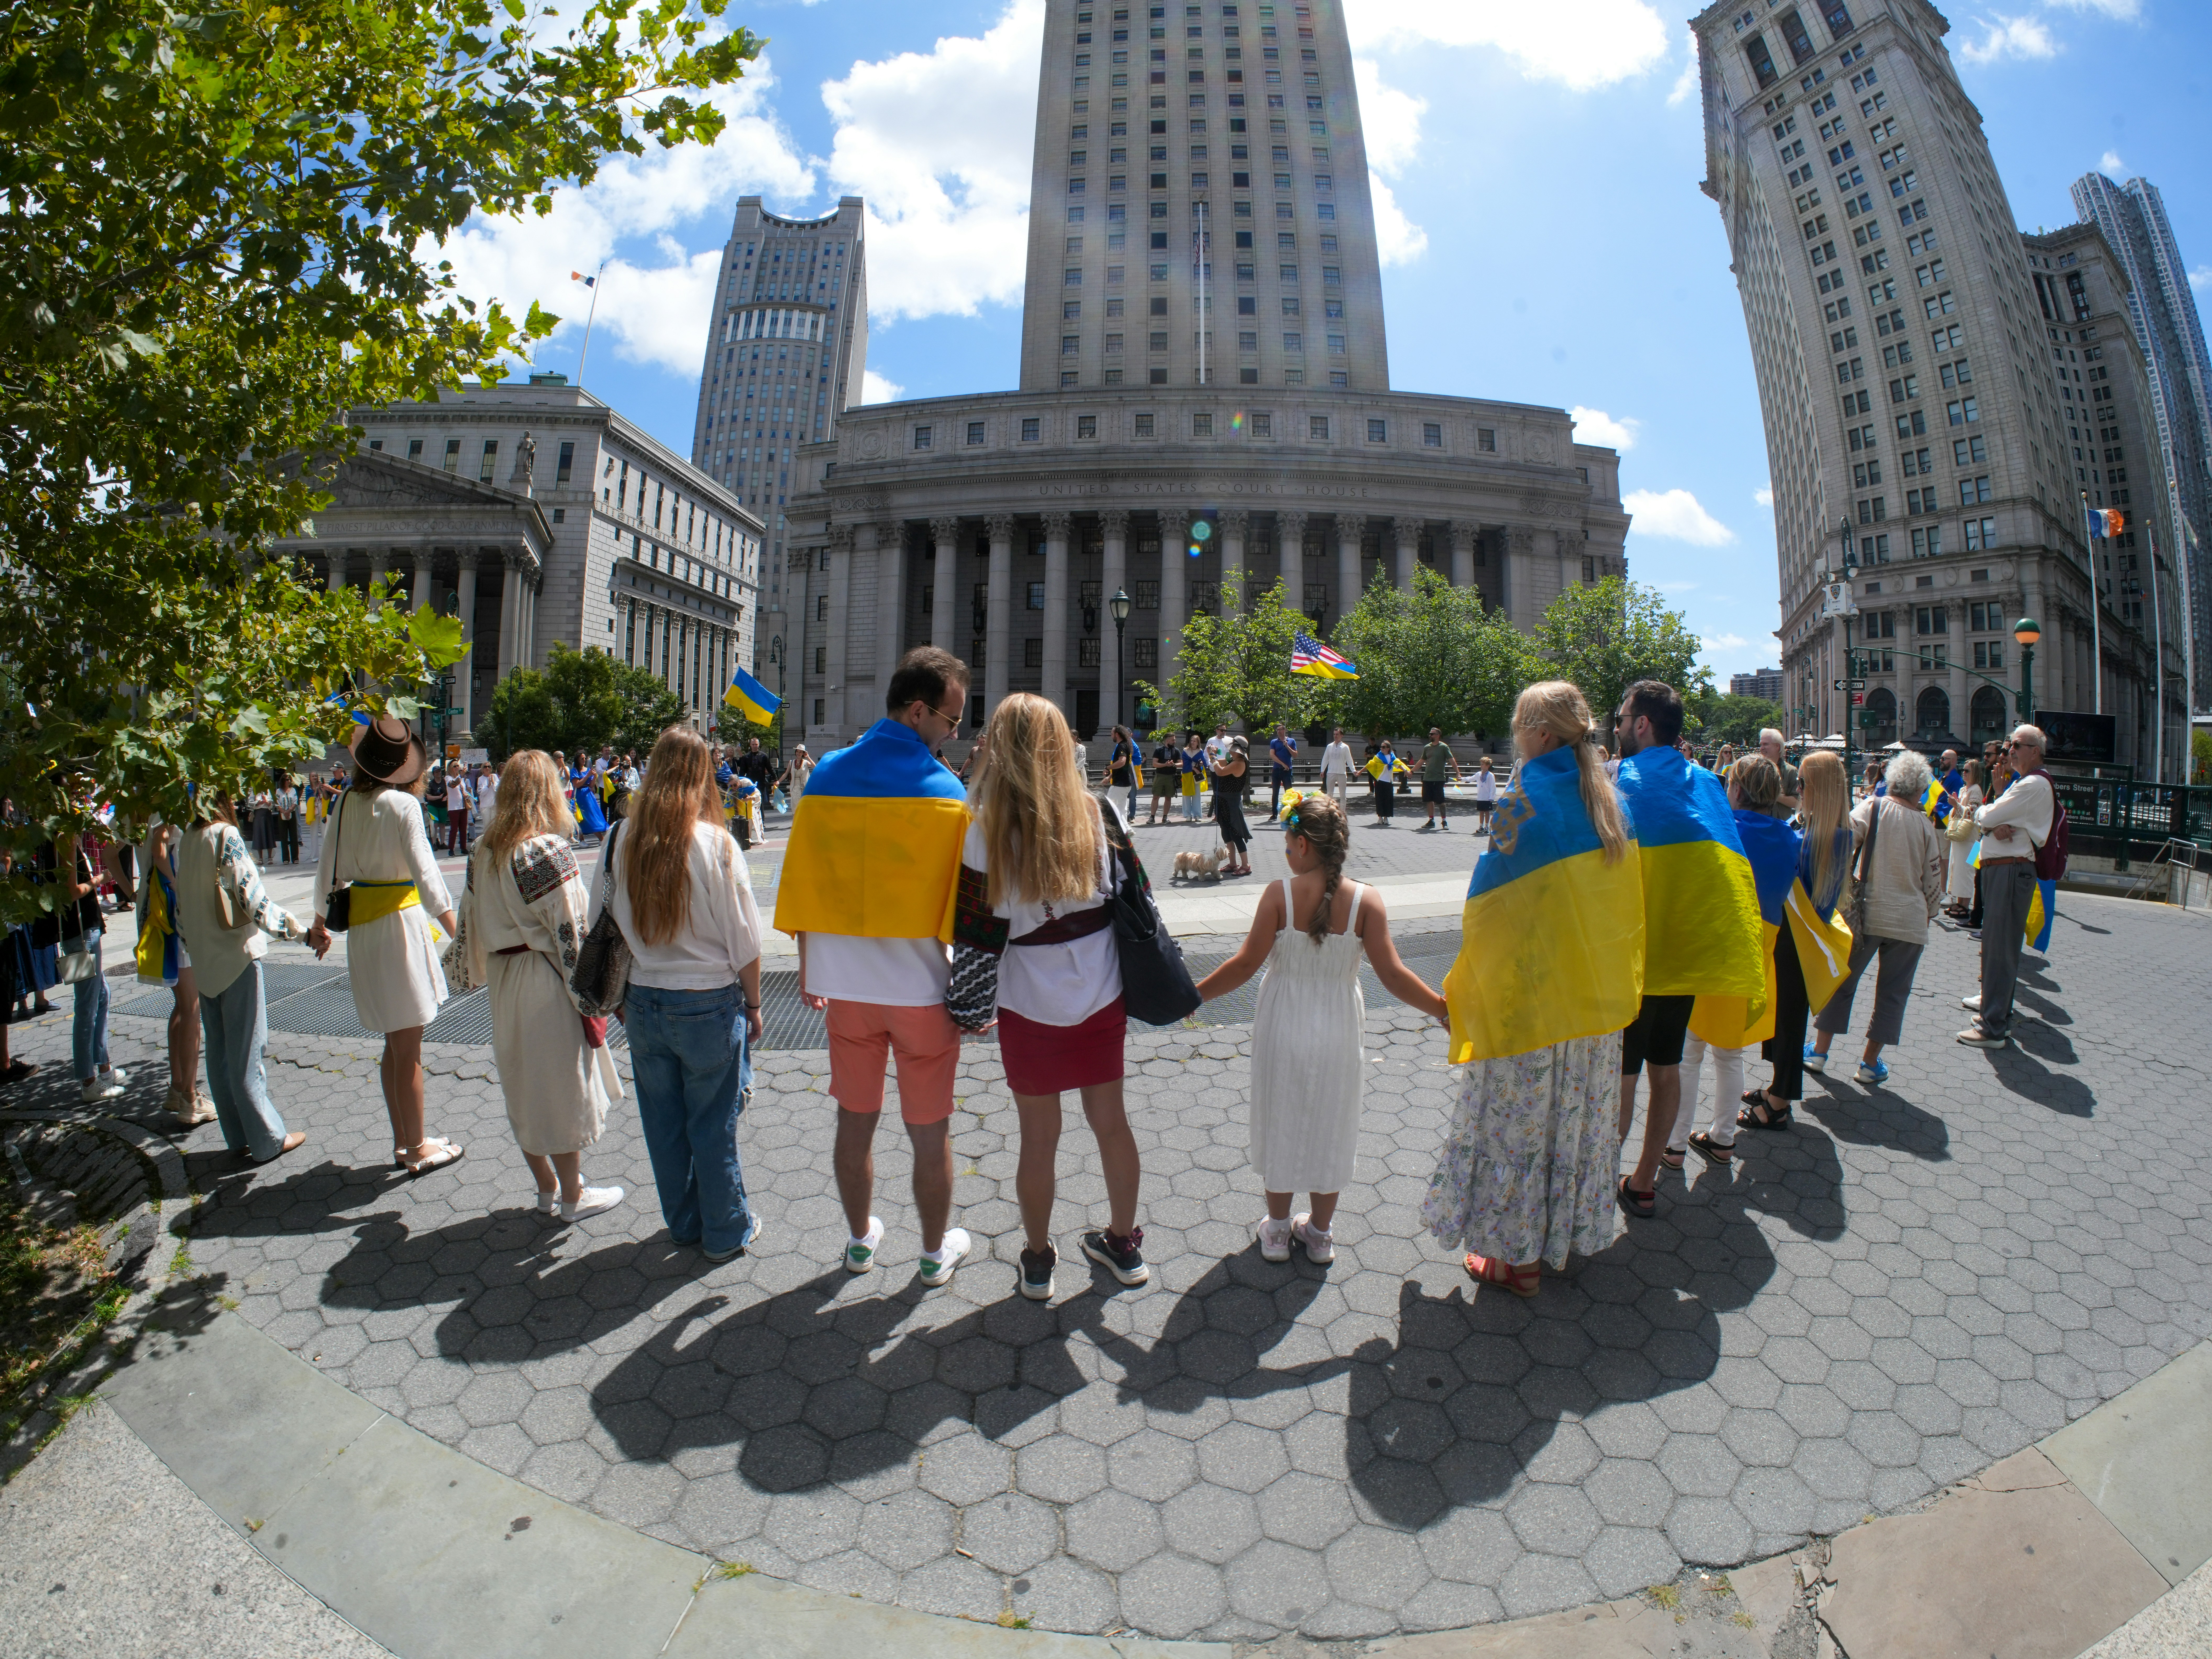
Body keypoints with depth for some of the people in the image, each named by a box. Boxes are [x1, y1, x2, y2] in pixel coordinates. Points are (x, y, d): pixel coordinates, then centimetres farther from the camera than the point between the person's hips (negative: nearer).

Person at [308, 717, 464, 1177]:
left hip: (360, 931, 7)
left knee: (395, 1045, 17)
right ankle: (418, 1149, 13)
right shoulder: (402, 805, -14)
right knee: (408, 1050, 3)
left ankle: (402, 1143, 27)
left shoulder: (346, 804, 6)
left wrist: (320, 923, 26)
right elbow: (426, 875, -17)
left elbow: (328, 868, 13)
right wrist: (460, 937, -15)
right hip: (400, 922, -7)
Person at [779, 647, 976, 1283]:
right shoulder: (944, 788, -15)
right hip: (922, 988, -4)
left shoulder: (828, 776, -2)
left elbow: (801, 881, 3)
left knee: (855, 1121, 19)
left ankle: (860, 1239, 37)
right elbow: (959, 895, -15)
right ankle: (937, 1250, 29)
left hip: (844, 985, 4)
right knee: (930, 1132, 13)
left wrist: (807, 967, 14)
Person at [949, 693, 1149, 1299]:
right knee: (1111, 1120, 18)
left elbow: (976, 933, -13)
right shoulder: (1102, 816, -6)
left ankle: (1037, 1260, 33)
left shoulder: (986, 833, -15)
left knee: (1039, 1136, 13)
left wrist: (970, 1009, -1)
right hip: (1102, 1000, 3)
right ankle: (1124, 1244, 36)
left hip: (1030, 1008, -2)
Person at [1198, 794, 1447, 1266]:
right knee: (1329, 1128, 18)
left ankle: (1278, 1231, 31)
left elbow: (1247, 964, -15)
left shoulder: (1280, 894, -16)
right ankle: (1320, 1234, 33)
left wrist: (1194, 993, -3)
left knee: (1280, 1125, 17)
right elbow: (1393, 975, -13)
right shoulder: (1366, 900, -13)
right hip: (1338, 1033, 1)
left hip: (1283, 1029, -1)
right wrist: (1445, 1010, 1)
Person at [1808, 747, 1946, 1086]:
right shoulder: (1926, 827, 2)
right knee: (1892, 991, 11)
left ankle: (1820, 1051, 16)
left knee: (1843, 981, 11)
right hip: (1909, 921, 1)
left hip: (1866, 913, -1)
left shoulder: (1871, 809, -5)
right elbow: (1933, 882, 7)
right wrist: (1926, 917, 21)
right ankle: (1871, 1063, 15)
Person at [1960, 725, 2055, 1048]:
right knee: (1996, 941, 21)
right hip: (1997, 869, 11)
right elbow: (1984, 820, 11)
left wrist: (1984, 817, 4)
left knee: (2000, 946, -9)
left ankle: (1995, 1028, -7)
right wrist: (1992, 827, -11)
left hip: (2011, 872, -11)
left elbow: (1984, 817, -19)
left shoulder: (2034, 785, -14)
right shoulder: (2022, 782, 19)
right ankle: (1993, 1002, 35)